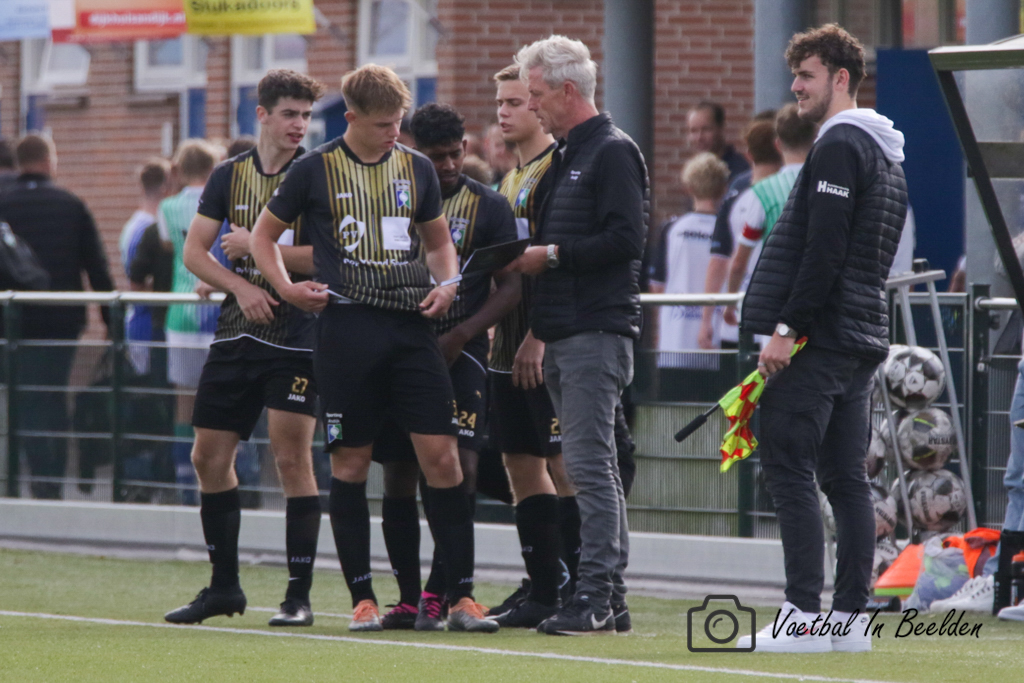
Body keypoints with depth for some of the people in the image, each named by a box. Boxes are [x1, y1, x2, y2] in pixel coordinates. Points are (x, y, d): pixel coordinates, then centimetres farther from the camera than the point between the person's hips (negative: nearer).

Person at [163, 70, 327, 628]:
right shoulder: (231, 175, 10)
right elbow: (194, 252, 8)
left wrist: (257, 247, -13)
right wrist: (240, 286, -8)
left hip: (296, 335, -5)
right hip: (237, 332, 5)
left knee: (292, 457, -11)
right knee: (209, 457, 7)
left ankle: (299, 595, -5)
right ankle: (223, 586, 21)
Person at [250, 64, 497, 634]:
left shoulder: (417, 167, 10)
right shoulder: (316, 170, 2)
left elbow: (439, 238, 24)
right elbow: (266, 234, 13)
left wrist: (447, 283, 5)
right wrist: (286, 288, -1)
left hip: (412, 327, 2)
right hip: (347, 328, -2)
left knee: (442, 456, -6)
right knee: (351, 464, 0)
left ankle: (462, 597, -3)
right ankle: (364, 598, 9)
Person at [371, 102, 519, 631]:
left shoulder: (489, 207, 1)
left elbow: (511, 286, -1)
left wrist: (459, 336, -13)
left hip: (460, 352, -3)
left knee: (461, 465, -16)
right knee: (398, 476, 4)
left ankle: (438, 592, -15)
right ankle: (408, 597, 12)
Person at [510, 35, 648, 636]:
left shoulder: (614, 153, -9)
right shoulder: (564, 155, 21)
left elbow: (626, 239, -19)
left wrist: (552, 255, -14)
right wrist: (525, 260, 11)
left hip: (597, 331, -10)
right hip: (564, 332, 10)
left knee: (589, 462, -12)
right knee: (595, 465, 10)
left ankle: (597, 594, -12)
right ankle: (611, 597, 13)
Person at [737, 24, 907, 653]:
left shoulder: (839, 146, -11)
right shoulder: (885, 154, 19)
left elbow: (824, 249, -20)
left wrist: (787, 328, -19)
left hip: (820, 340, -10)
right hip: (865, 339, 10)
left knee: (789, 470, -9)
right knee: (847, 477, 8)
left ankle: (805, 616, -14)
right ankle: (851, 617, 6)